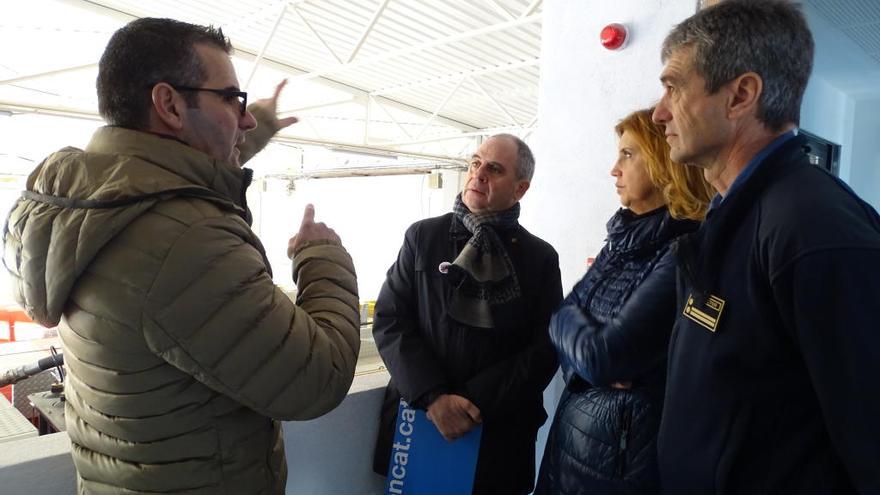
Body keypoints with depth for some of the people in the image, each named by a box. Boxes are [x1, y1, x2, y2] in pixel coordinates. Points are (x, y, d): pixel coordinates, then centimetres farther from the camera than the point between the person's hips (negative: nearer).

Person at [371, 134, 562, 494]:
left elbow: (544, 350, -5)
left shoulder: (540, 258, 0)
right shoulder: (422, 236, 0)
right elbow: (388, 320, -4)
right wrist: (432, 396, -15)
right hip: (417, 422, 1)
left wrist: (475, 401, -15)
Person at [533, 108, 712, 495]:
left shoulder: (684, 254, -21)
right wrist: (586, 364, -15)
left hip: (624, 446, -7)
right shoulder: (624, 238, 5)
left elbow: (602, 357, -26)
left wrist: (568, 319, -7)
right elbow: (562, 319, 4)